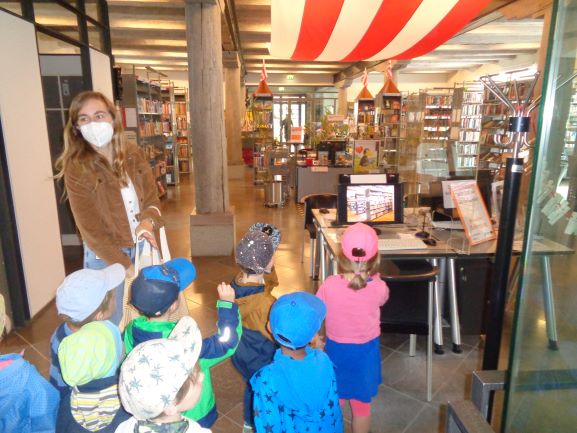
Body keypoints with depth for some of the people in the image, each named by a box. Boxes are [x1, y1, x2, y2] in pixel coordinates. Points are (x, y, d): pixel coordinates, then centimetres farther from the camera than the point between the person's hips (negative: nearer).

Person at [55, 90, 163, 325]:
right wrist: (126, 266, -15)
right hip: (105, 256, -4)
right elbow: (91, 229, -15)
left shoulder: (135, 155, -2)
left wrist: (148, 221, -22)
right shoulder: (76, 168, -16)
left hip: (143, 246, 5)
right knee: (111, 322, 9)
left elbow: (152, 198, 2)